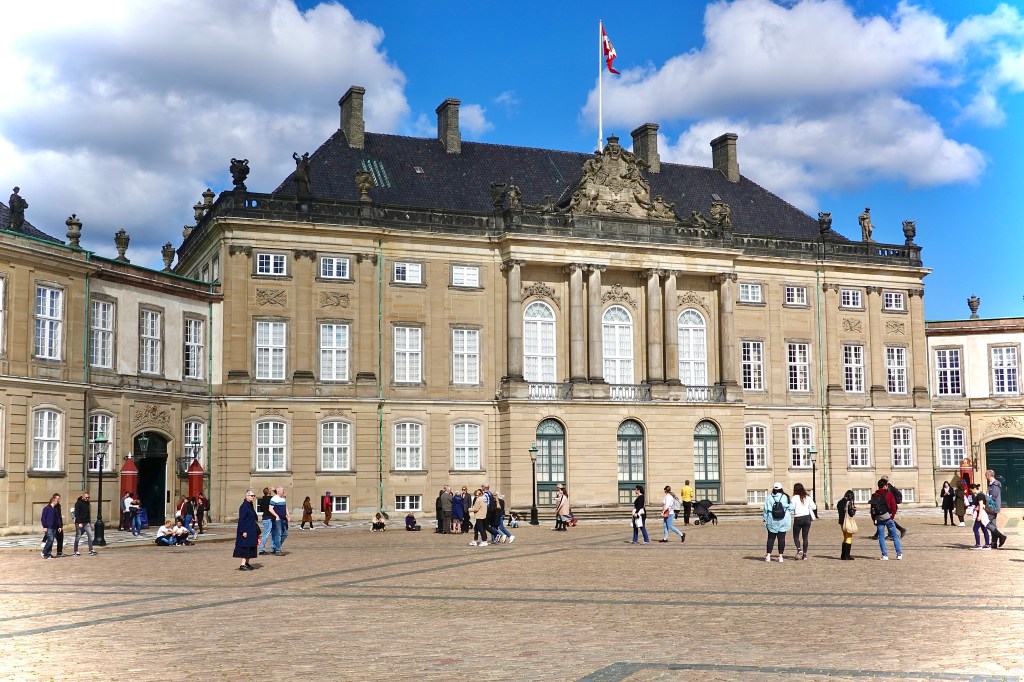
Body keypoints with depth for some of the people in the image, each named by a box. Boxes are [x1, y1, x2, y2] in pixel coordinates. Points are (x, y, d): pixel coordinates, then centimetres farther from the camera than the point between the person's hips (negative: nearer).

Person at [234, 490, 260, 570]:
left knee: (250, 547, 12)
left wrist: (257, 530, 19)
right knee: (246, 546, -9)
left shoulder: (250, 506, 12)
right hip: (246, 530, -9)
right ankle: (243, 565, -8)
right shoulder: (243, 506, -15)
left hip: (252, 530, 9)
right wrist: (243, 531, -22)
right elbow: (241, 520, -18)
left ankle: (247, 563, 20)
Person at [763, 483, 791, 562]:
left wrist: (765, 519, 8)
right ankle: (780, 556, 4)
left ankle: (768, 555, 7)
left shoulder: (769, 498, -4)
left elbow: (765, 509, -1)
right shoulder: (785, 497, -5)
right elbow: (790, 508, -2)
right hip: (783, 522, 0)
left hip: (772, 522, 0)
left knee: (771, 538, 9)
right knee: (781, 538, 5)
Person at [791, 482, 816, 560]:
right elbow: (813, 507, 6)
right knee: (805, 537, 9)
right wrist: (815, 506, 27)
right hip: (807, 518, 4)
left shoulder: (795, 498, -7)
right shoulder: (808, 497, 5)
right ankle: (805, 554, 7)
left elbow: (792, 507, -12)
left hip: (798, 518, -4)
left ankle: (799, 549, -18)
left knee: (796, 536, 6)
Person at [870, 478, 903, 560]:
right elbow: (894, 507, -9)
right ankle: (899, 554, 9)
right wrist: (892, 516, -1)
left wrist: (874, 519, 12)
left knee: (881, 538, 6)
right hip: (888, 518, -3)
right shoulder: (889, 494, -5)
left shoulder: (874, 496, 6)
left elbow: (872, 509, 7)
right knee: (895, 536, 8)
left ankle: (885, 555, 2)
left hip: (879, 519, 3)